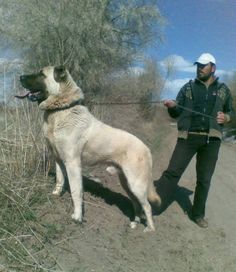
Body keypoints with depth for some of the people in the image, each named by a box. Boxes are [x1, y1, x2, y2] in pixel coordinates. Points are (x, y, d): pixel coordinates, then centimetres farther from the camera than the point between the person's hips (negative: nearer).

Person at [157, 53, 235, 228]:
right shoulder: (188, 87, 10)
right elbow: (176, 113, 7)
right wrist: (172, 106, -16)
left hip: (211, 139, 1)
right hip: (188, 136, -1)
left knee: (204, 179, 9)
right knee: (173, 172, -9)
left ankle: (198, 214, 23)